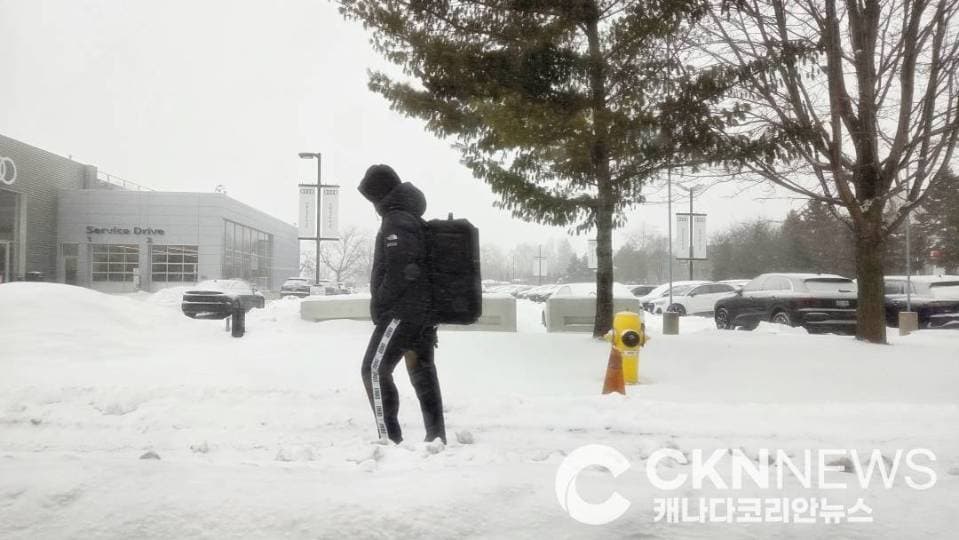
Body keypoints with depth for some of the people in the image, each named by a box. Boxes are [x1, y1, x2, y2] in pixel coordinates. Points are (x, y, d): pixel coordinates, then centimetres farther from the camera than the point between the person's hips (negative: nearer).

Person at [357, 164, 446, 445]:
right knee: (423, 371, 13)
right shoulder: (416, 221, 18)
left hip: (403, 310, -10)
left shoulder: (396, 222, -13)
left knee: (375, 370, -5)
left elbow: (399, 273, -22)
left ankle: (389, 438, -7)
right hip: (426, 310, 10)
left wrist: (379, 307, -11)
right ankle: (437, 436, 17)